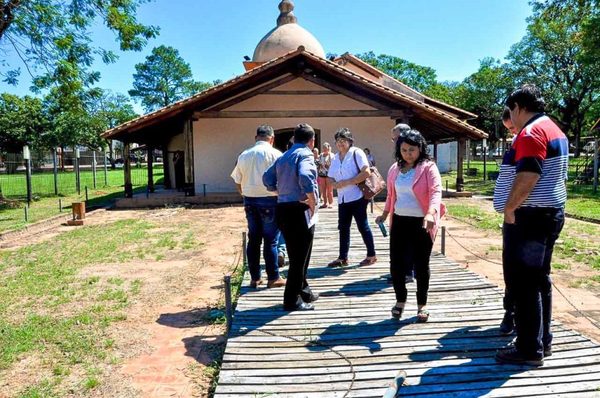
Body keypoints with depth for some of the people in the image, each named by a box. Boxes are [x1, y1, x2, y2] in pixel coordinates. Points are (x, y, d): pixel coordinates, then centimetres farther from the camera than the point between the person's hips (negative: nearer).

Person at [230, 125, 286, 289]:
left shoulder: (243, 155, 5)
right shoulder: (275, 154, -8)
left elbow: (238, 182, 8)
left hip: (250, 200, 4)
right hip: (269, 200, -4)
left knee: (253, 240, 11)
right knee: (270, 240, 3)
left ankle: (255, 278, 18)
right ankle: (273, 278, 11)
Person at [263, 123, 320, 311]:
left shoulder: (284, 156, 15)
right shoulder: (305, 155, -10)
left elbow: (268, 178, 14)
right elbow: (305, 178, -28)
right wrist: (313, 202, -17)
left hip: (282, 208, 8)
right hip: (298, 210, -8)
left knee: (296, 255, 20)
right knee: (299, 257, 2)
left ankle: (303, 291, 34)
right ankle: (292, 300, 10)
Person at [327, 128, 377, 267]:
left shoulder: (356, 153, -8)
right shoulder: (335, 158, 13)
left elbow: (366, 172, -19)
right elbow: (331, 178, 14)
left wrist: (347, 182, -20)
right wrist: (335, 184, -10)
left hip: (357, 197, -7)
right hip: (342, 198, 7)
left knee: (363, 226, 0)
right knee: (343, 228, 9)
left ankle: (371, 255, 13)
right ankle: (342, 258, 16)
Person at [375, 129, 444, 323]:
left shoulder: (428, 167, -8)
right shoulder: (395, 169, 9)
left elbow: (436, 191, -21)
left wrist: (431, 213, -38)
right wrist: (385, 214, 20)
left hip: (421, 223, -4)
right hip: (399, 221, 5)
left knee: (421, 265, 5)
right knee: (396, 263, 6)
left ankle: (422, 304, 23)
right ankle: (400, 300, 28)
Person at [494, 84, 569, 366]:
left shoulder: (531, 132, -15)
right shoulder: (553, 129, 17)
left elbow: (527, 176, -25)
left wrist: (509, 208, -13)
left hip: (529, 217, -11)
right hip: (549, 214, 11)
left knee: (523, 283, -4)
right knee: (539, 280, 15)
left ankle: (530, 349, 4)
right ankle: (542, 341, 24)